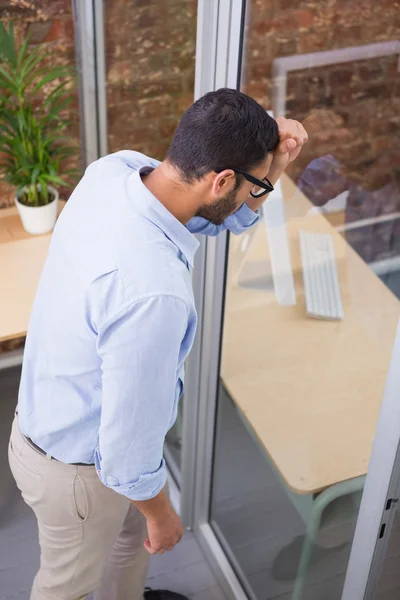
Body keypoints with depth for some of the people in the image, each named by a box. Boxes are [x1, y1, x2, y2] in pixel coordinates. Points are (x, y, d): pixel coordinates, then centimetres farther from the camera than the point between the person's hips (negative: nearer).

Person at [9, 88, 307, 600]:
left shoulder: (116, 170, -17)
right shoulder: (152, 292, -43)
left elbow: (230, 216, 2)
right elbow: (128, 447, -30)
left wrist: (274, 163, -17)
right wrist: (161, 513, -10)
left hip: (55, 416, 8)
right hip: (76, 467, -8)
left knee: (136, 526, 35)